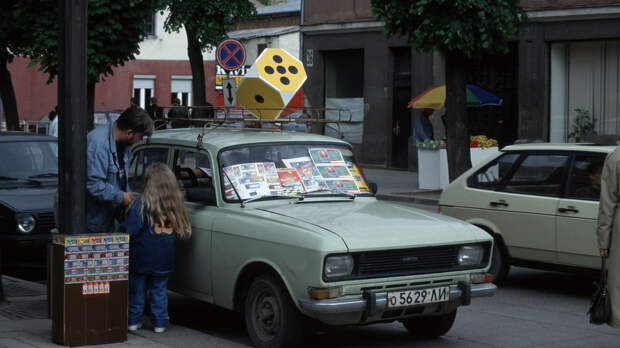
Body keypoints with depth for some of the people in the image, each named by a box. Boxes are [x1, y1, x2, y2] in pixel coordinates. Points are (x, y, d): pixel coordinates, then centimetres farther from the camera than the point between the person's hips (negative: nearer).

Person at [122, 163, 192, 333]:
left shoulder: (143, 204, -17)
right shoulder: (175, 204, -5)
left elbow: (128, 230, -19)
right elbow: (182, 230, 7)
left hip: (140, 259, -3)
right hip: (164, 261, 3)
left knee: (137, 291, 12)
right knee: (159, 292, 15)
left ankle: (133, 321, 19)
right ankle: (159, 323, 18)